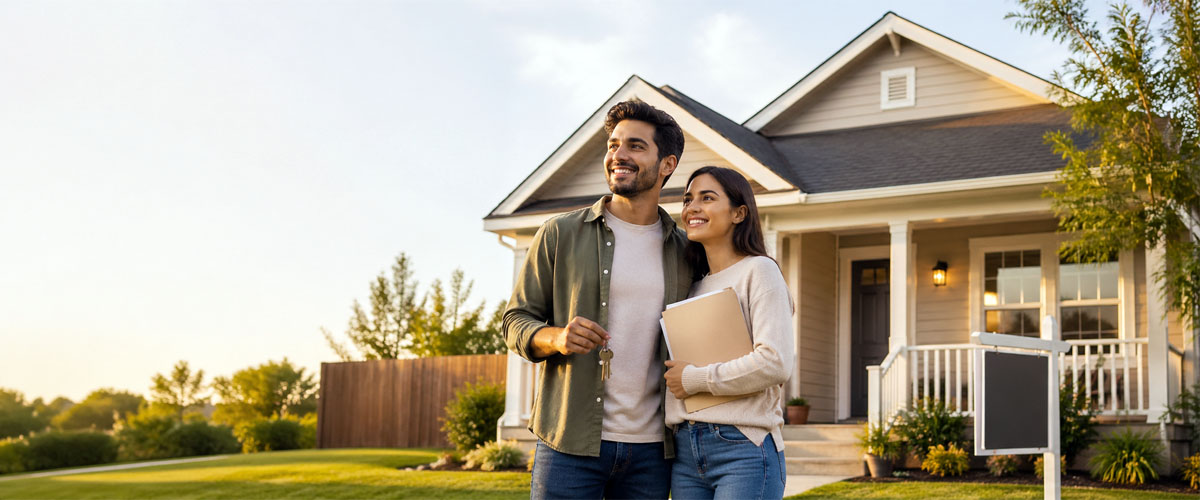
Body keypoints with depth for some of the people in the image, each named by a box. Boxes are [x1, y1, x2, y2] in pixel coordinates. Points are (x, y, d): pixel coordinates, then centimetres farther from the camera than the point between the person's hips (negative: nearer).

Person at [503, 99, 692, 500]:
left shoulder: (685, 251, 9)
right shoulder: (560, 235, 3)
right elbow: (517, 321, 4)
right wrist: (556, 338, -17)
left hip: (651, 450, 2)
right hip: (570, 441, -2)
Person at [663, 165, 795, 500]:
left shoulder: (758, 271, -4)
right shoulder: (694, 286, 17)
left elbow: (775, 363, -17)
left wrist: (694, 379, -11)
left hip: (742, 448, -7)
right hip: (686, 452, 7)